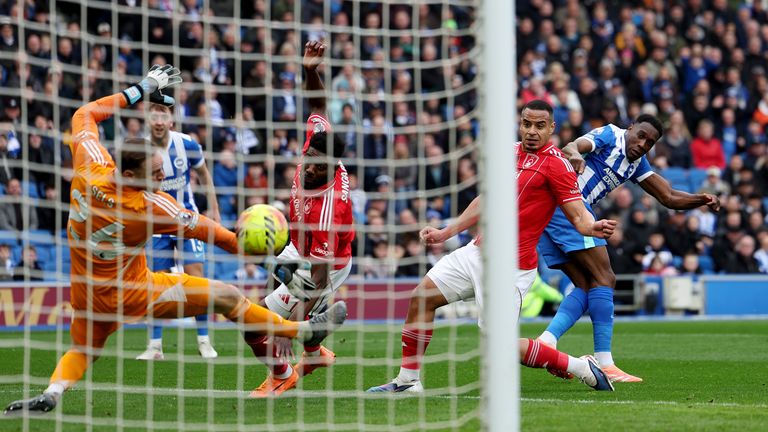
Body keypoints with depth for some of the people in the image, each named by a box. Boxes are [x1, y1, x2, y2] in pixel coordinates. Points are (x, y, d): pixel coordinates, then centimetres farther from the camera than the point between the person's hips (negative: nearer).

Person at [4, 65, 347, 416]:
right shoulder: (151, 207, -29)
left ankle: (52, 392, -4)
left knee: (82, 350, 27)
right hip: (134, 296, -5)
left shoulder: (90, 171, -18)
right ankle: (305, 331, 13)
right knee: (227, 296, 2)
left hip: (87, 293, 5)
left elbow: (84, 115, -1)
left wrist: (137, 92, 2)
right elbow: (202, 228, -15)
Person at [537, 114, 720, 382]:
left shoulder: (637, 164, 24)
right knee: (603, 278, -9)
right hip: (565, 200, -10)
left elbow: (668, 197, 23)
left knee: (586, 286, 9)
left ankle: (546, 341, -8)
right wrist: (574, 155, -42)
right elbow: (571, 147, -18)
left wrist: (702, 199, 5)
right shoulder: (610, 135, 0)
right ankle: (604, 364, -13)